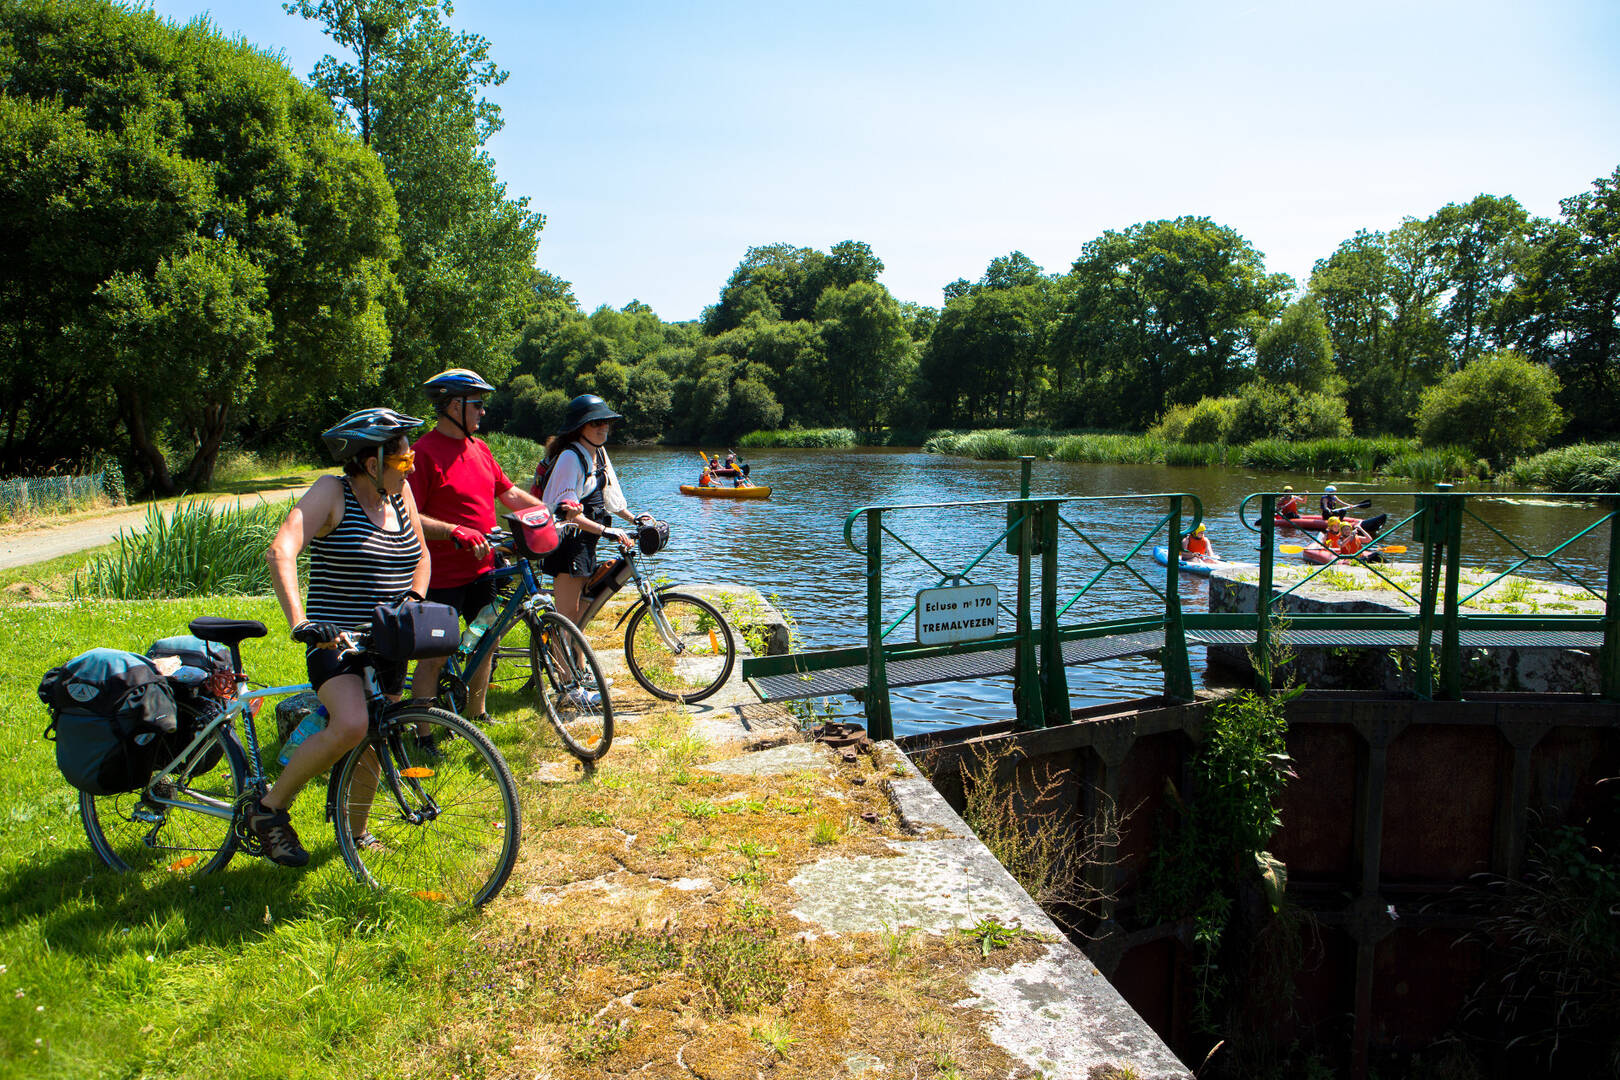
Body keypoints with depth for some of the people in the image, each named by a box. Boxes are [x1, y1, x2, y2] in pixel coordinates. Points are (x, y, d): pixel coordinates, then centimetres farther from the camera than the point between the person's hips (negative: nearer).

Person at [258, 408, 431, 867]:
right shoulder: (332, 492, -11)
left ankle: (355, 830, 33)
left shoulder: (399, 494, 7)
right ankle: (270, 808, -5)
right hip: (335, 640, -6)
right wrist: (298, 620, -36)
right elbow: (280, 551, -24)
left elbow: (420, 555, 20)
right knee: (350, 728, -27)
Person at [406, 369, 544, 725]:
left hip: (481, 569, 8)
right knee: (435, 655, 0)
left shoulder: (479, 448, 10)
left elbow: (509, 493, 18)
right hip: (442, 575, -8)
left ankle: (477, 715, 35)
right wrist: (454, 531, -30)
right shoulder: (424, 452, -15)